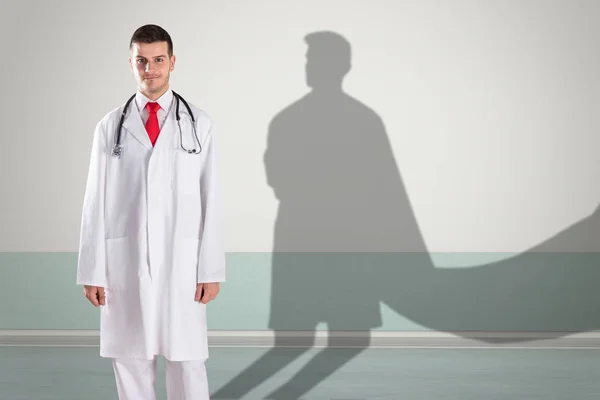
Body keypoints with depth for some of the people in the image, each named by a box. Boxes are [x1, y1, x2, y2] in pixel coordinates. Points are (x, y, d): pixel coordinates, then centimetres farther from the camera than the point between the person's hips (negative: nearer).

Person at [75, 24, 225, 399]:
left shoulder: (200, 124, 2)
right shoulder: (110, 127, 5)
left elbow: (211, 201, 1)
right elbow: (96, 203, 4)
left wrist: (212, 270, -3)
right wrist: (92, 271, -1)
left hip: (181, 261, -1)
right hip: (124, 261, 1)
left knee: (187, 361, 1)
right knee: (130, 360, 7)